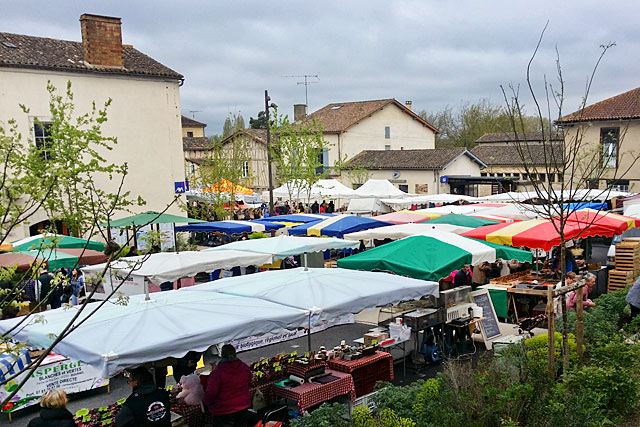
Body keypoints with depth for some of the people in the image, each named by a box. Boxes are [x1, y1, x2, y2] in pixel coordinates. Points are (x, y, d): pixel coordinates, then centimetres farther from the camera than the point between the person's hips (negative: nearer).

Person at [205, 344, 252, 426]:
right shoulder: (244, 367, -6)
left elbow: (211, 393, -21)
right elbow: (248, 380, 14)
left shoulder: (218, 372, -24)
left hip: (225, 411, -5)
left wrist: (208, 404, -2)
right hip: (243, 406, 5)